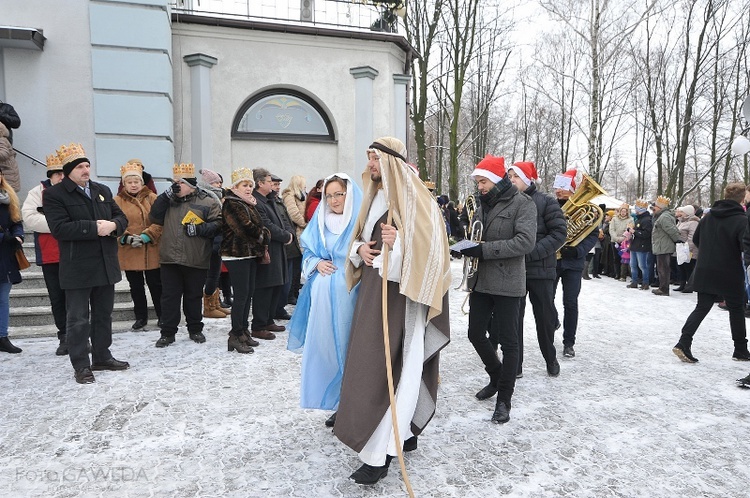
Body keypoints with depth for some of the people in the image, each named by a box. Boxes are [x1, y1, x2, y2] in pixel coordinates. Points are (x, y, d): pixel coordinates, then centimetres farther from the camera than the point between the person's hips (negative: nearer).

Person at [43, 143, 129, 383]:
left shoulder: (103, 190, 13)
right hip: (78, 267, -6)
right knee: (78, 319, 2)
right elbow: (59, 228, -17)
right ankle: (81, 365, 12)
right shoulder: (54, 194, -5)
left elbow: (121, 217, 11)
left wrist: (113, 225, -11)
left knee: (104, 314, 15)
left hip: (106, 264, 6)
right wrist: (94, 228, -21)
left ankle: (102, 357, 28)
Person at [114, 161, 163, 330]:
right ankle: (141, 317, 26)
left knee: (155, 284, 7)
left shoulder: (152, 198, 2)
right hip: (128, 252, 1)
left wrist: (146, 236, -17)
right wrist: (126, 238, -19)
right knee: (136, 287, 12)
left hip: (151, 251, -1)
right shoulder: (117, 201, 3)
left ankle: (162, 316, 21)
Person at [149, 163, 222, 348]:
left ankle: (195, 330, 26)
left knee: (194, 296, 11)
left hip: (196, 260, -3)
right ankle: (168, 332, 18)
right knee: (169, 296, 8)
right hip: (169, 258, 3)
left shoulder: (207, 200, -2)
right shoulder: (169, 200, 12)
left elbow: (217, 224, -7)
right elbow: (155, 217, 3)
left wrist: (199, 229, -21)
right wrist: (166, 195, -4)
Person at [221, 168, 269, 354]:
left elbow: (258, 225, 21)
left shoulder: (249, 204, 18)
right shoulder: (231, 205, -12)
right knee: (241, 294, -7)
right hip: (237, 255, -9)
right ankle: (235, 336, 1)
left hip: (251, 253, 9)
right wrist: (263, 234, -7)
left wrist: (262, 247, 6)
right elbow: (245, 228, -23)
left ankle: (244, 331, 21)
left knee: (249, 292, 11)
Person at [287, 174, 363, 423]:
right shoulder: (320, 222, 12)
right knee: (324, 345, 8)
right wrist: (317, 263, -1)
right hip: (323, 296, 5)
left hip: (349, 295, -5)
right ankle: (335, 404, 24)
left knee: (347, 348, 1)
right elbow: (307, 252, 18)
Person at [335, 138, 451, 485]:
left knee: (388, 366, -7)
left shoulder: (414, 198, -10)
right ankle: (404, 433, 29)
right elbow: (359, 238, 24)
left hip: (399, 292, -9)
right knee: (371, 362, 13)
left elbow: (429, 245, -17)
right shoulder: (374, 197, 16)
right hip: (373, 287, 9)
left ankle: (380, 452, 3)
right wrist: (359, 249, 2)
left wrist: (399, 242, -33)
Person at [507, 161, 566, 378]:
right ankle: (515, 365, 14)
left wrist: (532, 252, -20)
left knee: (545, 316, 11)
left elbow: (559, 233, -10)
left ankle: (551, 360, 31)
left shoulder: (546, 202, -4)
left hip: (540, 270, -3)